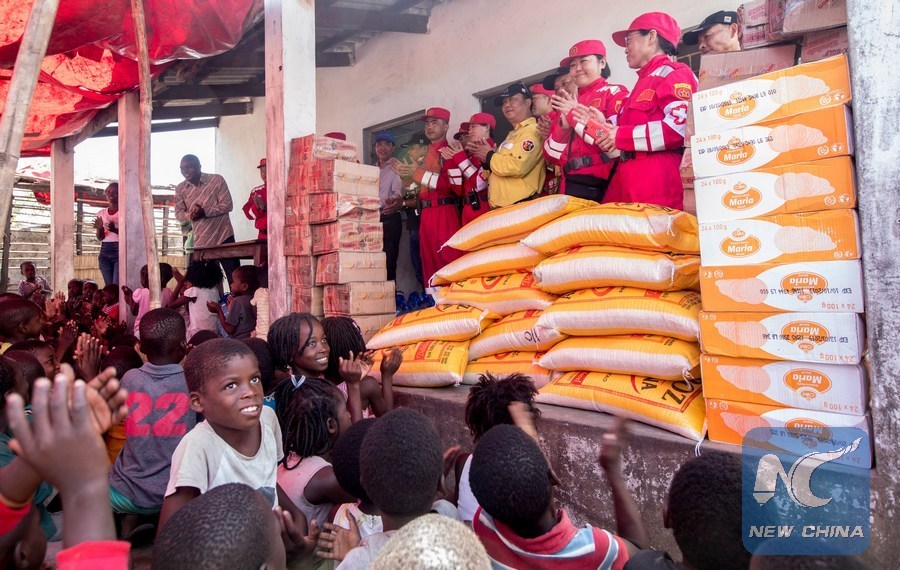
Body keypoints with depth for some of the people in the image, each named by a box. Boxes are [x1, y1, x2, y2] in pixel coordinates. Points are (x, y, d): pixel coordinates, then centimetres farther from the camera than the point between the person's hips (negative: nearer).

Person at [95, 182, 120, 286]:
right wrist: (100, 228, -10)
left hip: (119, 249, -5)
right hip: (105, 250, 5)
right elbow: (100, 238, 10)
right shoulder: (101, 213, 13)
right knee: (108, 285, 3)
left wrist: (115, 230, -21)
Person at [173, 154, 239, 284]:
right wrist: (190, 215, -18)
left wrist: (205, 212, -21)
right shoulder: (180, 189, 7)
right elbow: (178, 213, 5)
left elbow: (227, 204, -10)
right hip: (200, 242, 4)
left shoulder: (216, 180, -5)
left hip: (223, 237, -4)